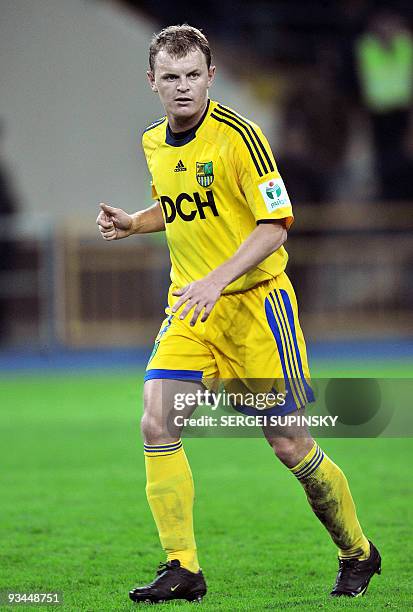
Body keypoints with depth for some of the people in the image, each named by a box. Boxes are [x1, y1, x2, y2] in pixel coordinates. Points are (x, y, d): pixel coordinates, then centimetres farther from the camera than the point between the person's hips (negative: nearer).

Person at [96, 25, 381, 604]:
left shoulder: (238, 136, -15)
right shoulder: (154, 144, 7)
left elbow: (275, 225, -18)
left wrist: (216, 280, -28)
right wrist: (131, 223, 6)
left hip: (254, 300, -6)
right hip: (190, 306, 6)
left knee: (290, 445, -2)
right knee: (157, 426, -13)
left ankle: (357, 552, 20)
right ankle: (182, 569, -6)